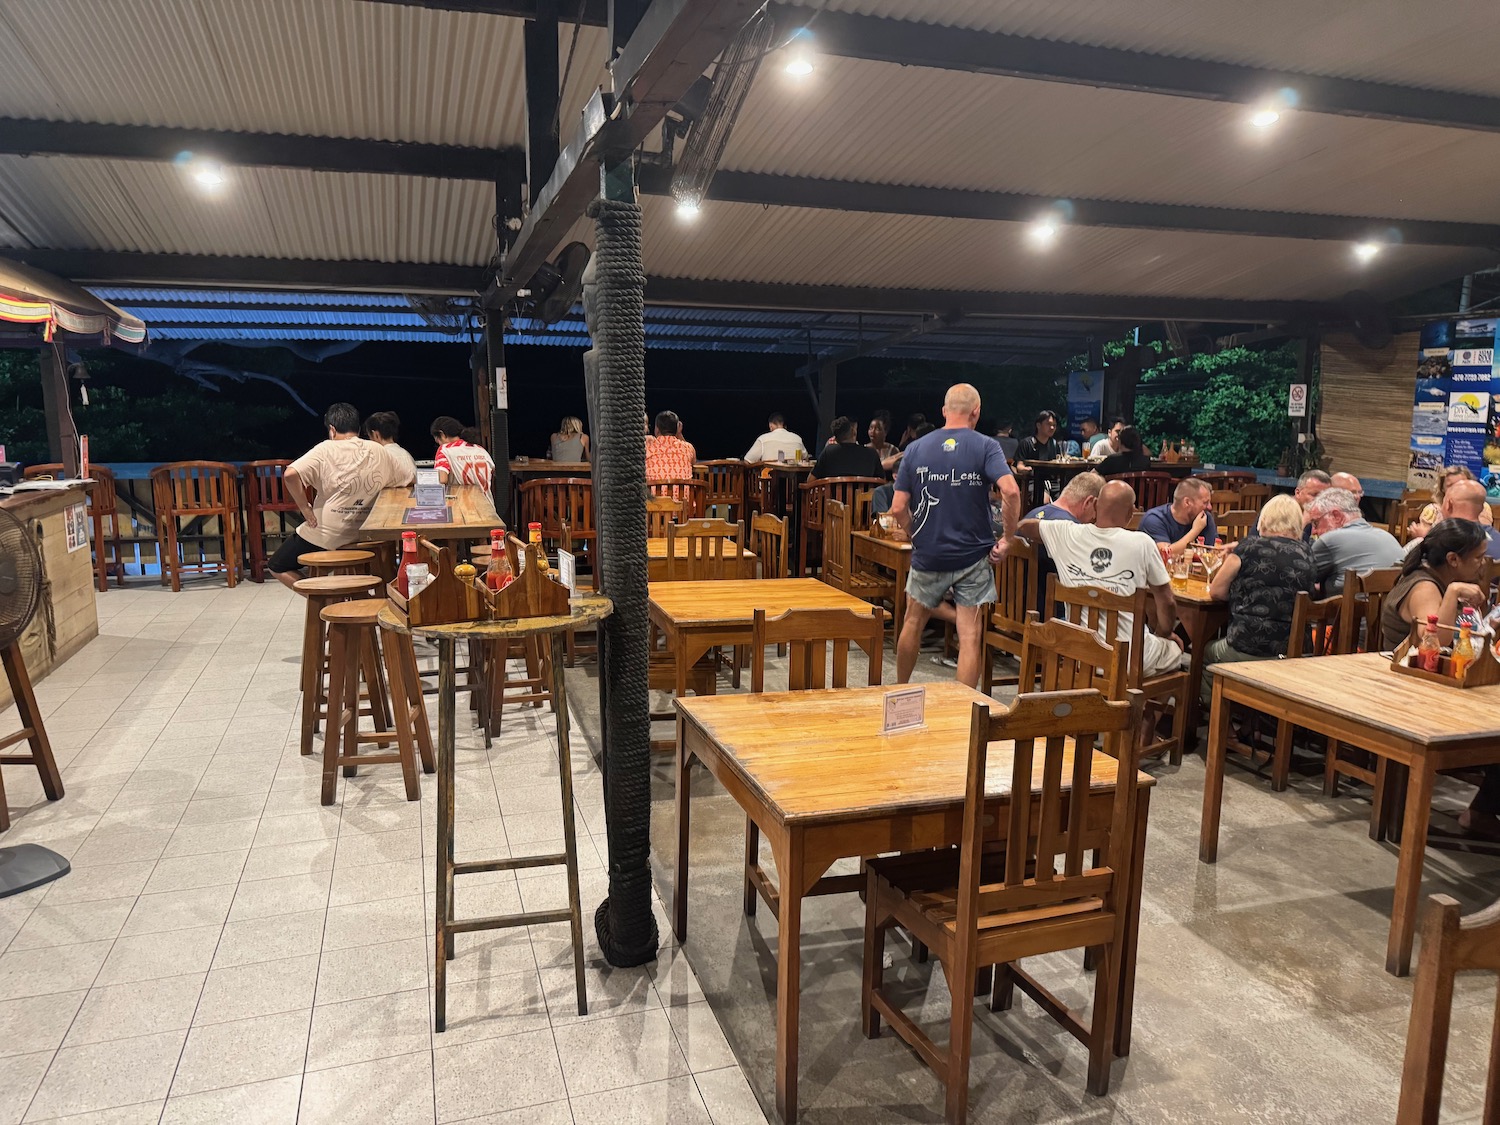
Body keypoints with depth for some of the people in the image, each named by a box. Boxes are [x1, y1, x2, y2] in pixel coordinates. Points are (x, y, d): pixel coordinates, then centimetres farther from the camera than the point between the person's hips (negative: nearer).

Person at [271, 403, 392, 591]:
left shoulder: (326, 449, -11)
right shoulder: (379, 451, 1)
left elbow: (290, 474, -23)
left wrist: (305, 508, -13)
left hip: (325, 536, -5)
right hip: (363, 535, 5)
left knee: (277, 566, 14)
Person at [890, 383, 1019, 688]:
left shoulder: (916, 448, 1)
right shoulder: (986, 446, -6)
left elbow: (898, 508, -3)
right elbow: (1010, 491, -21)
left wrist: (916, 537, 12)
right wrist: (1007, 538, -11)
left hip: (927, 556, 3)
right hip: (973, 556, -2)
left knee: (913, 623, 21)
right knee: (971, 637, 1)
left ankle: (899, 691, 36)